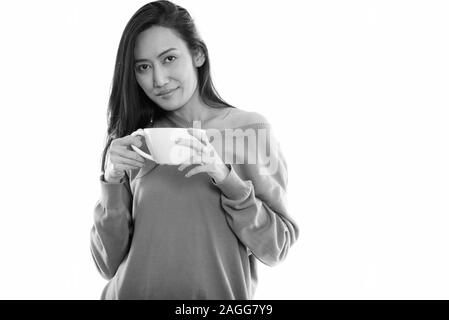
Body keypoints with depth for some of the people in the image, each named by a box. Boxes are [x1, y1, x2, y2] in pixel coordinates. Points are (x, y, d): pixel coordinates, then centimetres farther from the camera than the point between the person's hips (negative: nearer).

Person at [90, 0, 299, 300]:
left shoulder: (251, 129, -8)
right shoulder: (133, 145, -3)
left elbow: (277, 249, -9)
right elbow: (109, 266, -3)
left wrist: (226, 178, -22)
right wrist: (112, 182, -17)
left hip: (218, 294, -1)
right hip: (132, 291, 2)